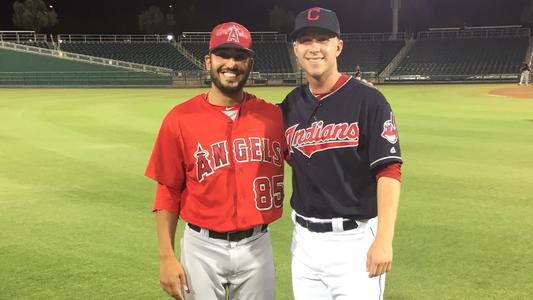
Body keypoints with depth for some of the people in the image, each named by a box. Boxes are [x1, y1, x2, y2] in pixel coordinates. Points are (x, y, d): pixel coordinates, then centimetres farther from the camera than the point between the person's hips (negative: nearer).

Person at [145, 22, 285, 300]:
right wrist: (166, 257, -4)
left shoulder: (273, 115, -1)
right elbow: (168, 192, -2)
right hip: (202, 248, -1)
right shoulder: (180, 118, -6)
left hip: (257, 246, 2)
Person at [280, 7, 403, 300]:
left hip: (354, 240, -5)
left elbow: (389, 171, -14)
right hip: (304, 238, 5)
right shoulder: (291, 105, 6)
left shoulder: (368, 100, -10)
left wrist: (384, 239, -21)